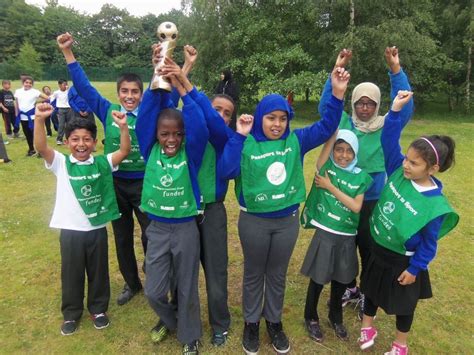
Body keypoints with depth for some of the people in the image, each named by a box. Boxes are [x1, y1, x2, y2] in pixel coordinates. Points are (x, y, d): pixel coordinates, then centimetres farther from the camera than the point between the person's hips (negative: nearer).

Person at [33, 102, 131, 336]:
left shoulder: (102, 163, -3)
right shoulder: (61, 163, -6)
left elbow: (125, 150, -13)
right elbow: (40, 147, -21)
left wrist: (123, 127, -27)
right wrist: (40, 120, -36)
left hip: (97, 229, 1)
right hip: (70, 230, -1)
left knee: (98, 272, 17)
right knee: (71, 274, 16)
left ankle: (98, 308, 39)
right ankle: (71, 313, 38)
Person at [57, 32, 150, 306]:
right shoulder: (108, 111, 1)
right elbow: (84, 86, 2)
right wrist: (68, 52, 0)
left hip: (144, 183, -2)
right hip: (115, 183, 3)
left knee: (151, 235, 7)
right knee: (122, 237, 15)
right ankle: (132, 283, 35)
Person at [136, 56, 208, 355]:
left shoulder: (190, 153, -11)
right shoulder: (151, 150, -6)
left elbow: (199, 126, -29)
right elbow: (148, 113, -15)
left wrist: (182, 86, -32)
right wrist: (159, 78, -24)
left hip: (186, 229, -2)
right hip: (157, 229, 2)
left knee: (187, 289, 13)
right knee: (154, 291, 12)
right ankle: (170, 320, 45)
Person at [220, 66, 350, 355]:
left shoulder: (296, 141, -2)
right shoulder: (247, 144, -12)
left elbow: (326, 128, -2)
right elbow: (227, 171, -24)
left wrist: (338, 94, -14)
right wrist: (239, 135, -25)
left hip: (287, 221, 3)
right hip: (254, 221, -2)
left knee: (278, 275, 20)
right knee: (254, 275, 17)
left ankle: (274, 321, 43)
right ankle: (251, 323, 40)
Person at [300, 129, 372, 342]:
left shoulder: (360, 177, 0)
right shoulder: (325, 166, -6)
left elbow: (356, 207, -10)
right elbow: (330, 135, -17)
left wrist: (331, 188, -13)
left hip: (347, 237, 3)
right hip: (325, 233, -3)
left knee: (341, 280, 19)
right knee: (319, 278, 10)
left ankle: (335, 317, 43)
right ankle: (311, 318, 34)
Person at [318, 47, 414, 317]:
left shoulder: (386, 127, -4)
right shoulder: (343, 123, -2)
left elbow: (406, 107, -17)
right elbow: (326, 105, -11)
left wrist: (396, 70, -25)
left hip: (373, 200, -1)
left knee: (369, 247, 12)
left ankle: (366, 295, 34)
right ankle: (350, 289, 39)